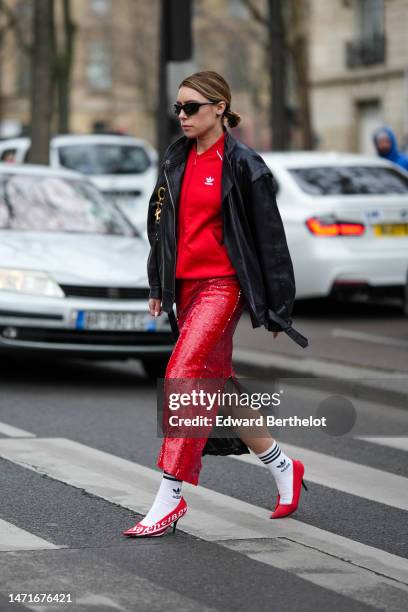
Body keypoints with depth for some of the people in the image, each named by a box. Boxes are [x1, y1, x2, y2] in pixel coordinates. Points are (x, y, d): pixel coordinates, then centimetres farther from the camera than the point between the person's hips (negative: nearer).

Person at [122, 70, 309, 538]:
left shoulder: (242, 165, -8)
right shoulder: (176, 159, 11)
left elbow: (269, 237, -6)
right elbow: (160, 222, 21)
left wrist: (277, 307, -5)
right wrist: (158, 285, 19)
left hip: (223, 284, -8)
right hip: (186, 284, 8)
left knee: (182, 374, -20)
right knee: (216, 384, 13)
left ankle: (169, 500, -19)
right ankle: (283, 469, 32)